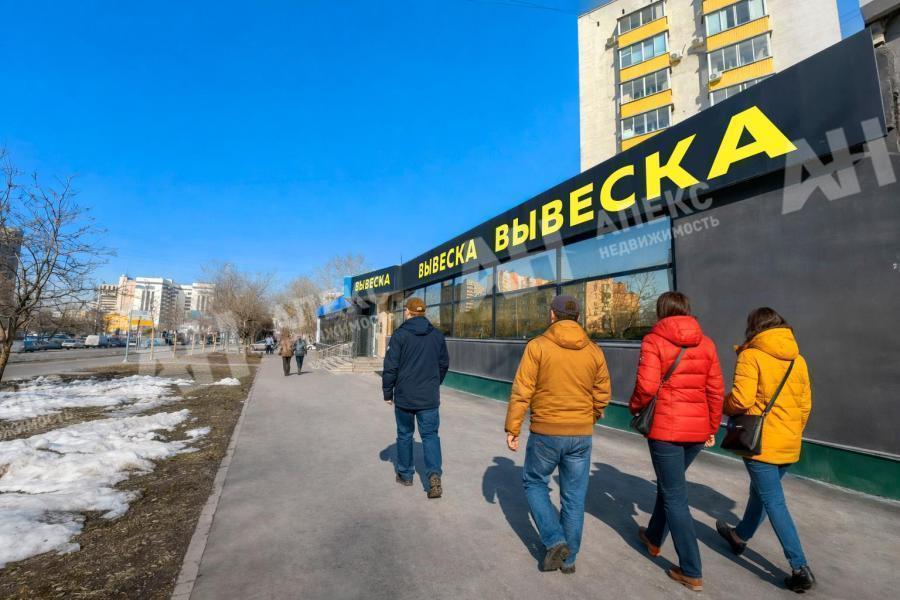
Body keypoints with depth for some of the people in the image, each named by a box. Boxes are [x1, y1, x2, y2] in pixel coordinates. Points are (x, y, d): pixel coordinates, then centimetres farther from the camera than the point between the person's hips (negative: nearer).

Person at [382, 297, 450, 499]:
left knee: (405, 435, 15)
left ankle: (405, 474, 27)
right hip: (429, 397, 2)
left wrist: (387, 393, 1)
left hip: (404, 397, -2)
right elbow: (444, 364, 11)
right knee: (430, 434, 9)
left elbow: (390, 367, -11)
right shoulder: (437, 335, 3)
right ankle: (434, 474, -8)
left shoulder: (400, 334, -10)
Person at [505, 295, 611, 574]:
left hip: (545, 433, -3)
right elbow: (602, 395, 5)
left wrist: (512, 428, -5)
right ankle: (568, 559, 28)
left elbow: (521, 392, -13)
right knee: (574, 497, 16)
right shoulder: (594, 351, -1)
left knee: (534, 482, 20)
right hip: (581, 435, 3)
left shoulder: (537, 346, -11)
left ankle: (554, 541, 9)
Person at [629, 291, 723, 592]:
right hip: (697, 429, 6)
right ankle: (654, 538, 44)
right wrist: (712, 427, 15)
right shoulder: (706, 343, 4)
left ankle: (692, 572, 14)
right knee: (670, 483, 25)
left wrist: (634, 408, 2)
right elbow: (716, 390, 5)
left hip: (666, 427, -6)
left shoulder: (654, 340, -10)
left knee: (675, 496, 7)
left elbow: (647, 386, -18)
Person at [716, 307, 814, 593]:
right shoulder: (798, 360, 6)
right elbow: (805, 405, 11)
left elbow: (741, 399, -22)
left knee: (774, 502, 4)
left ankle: (800, 568, 4)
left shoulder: (751, 356, -14)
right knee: (760, 491, 22)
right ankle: (741, 536, 40)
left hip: (761, 442, -7)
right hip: (789, 446, 7)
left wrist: (725, 407, -1)